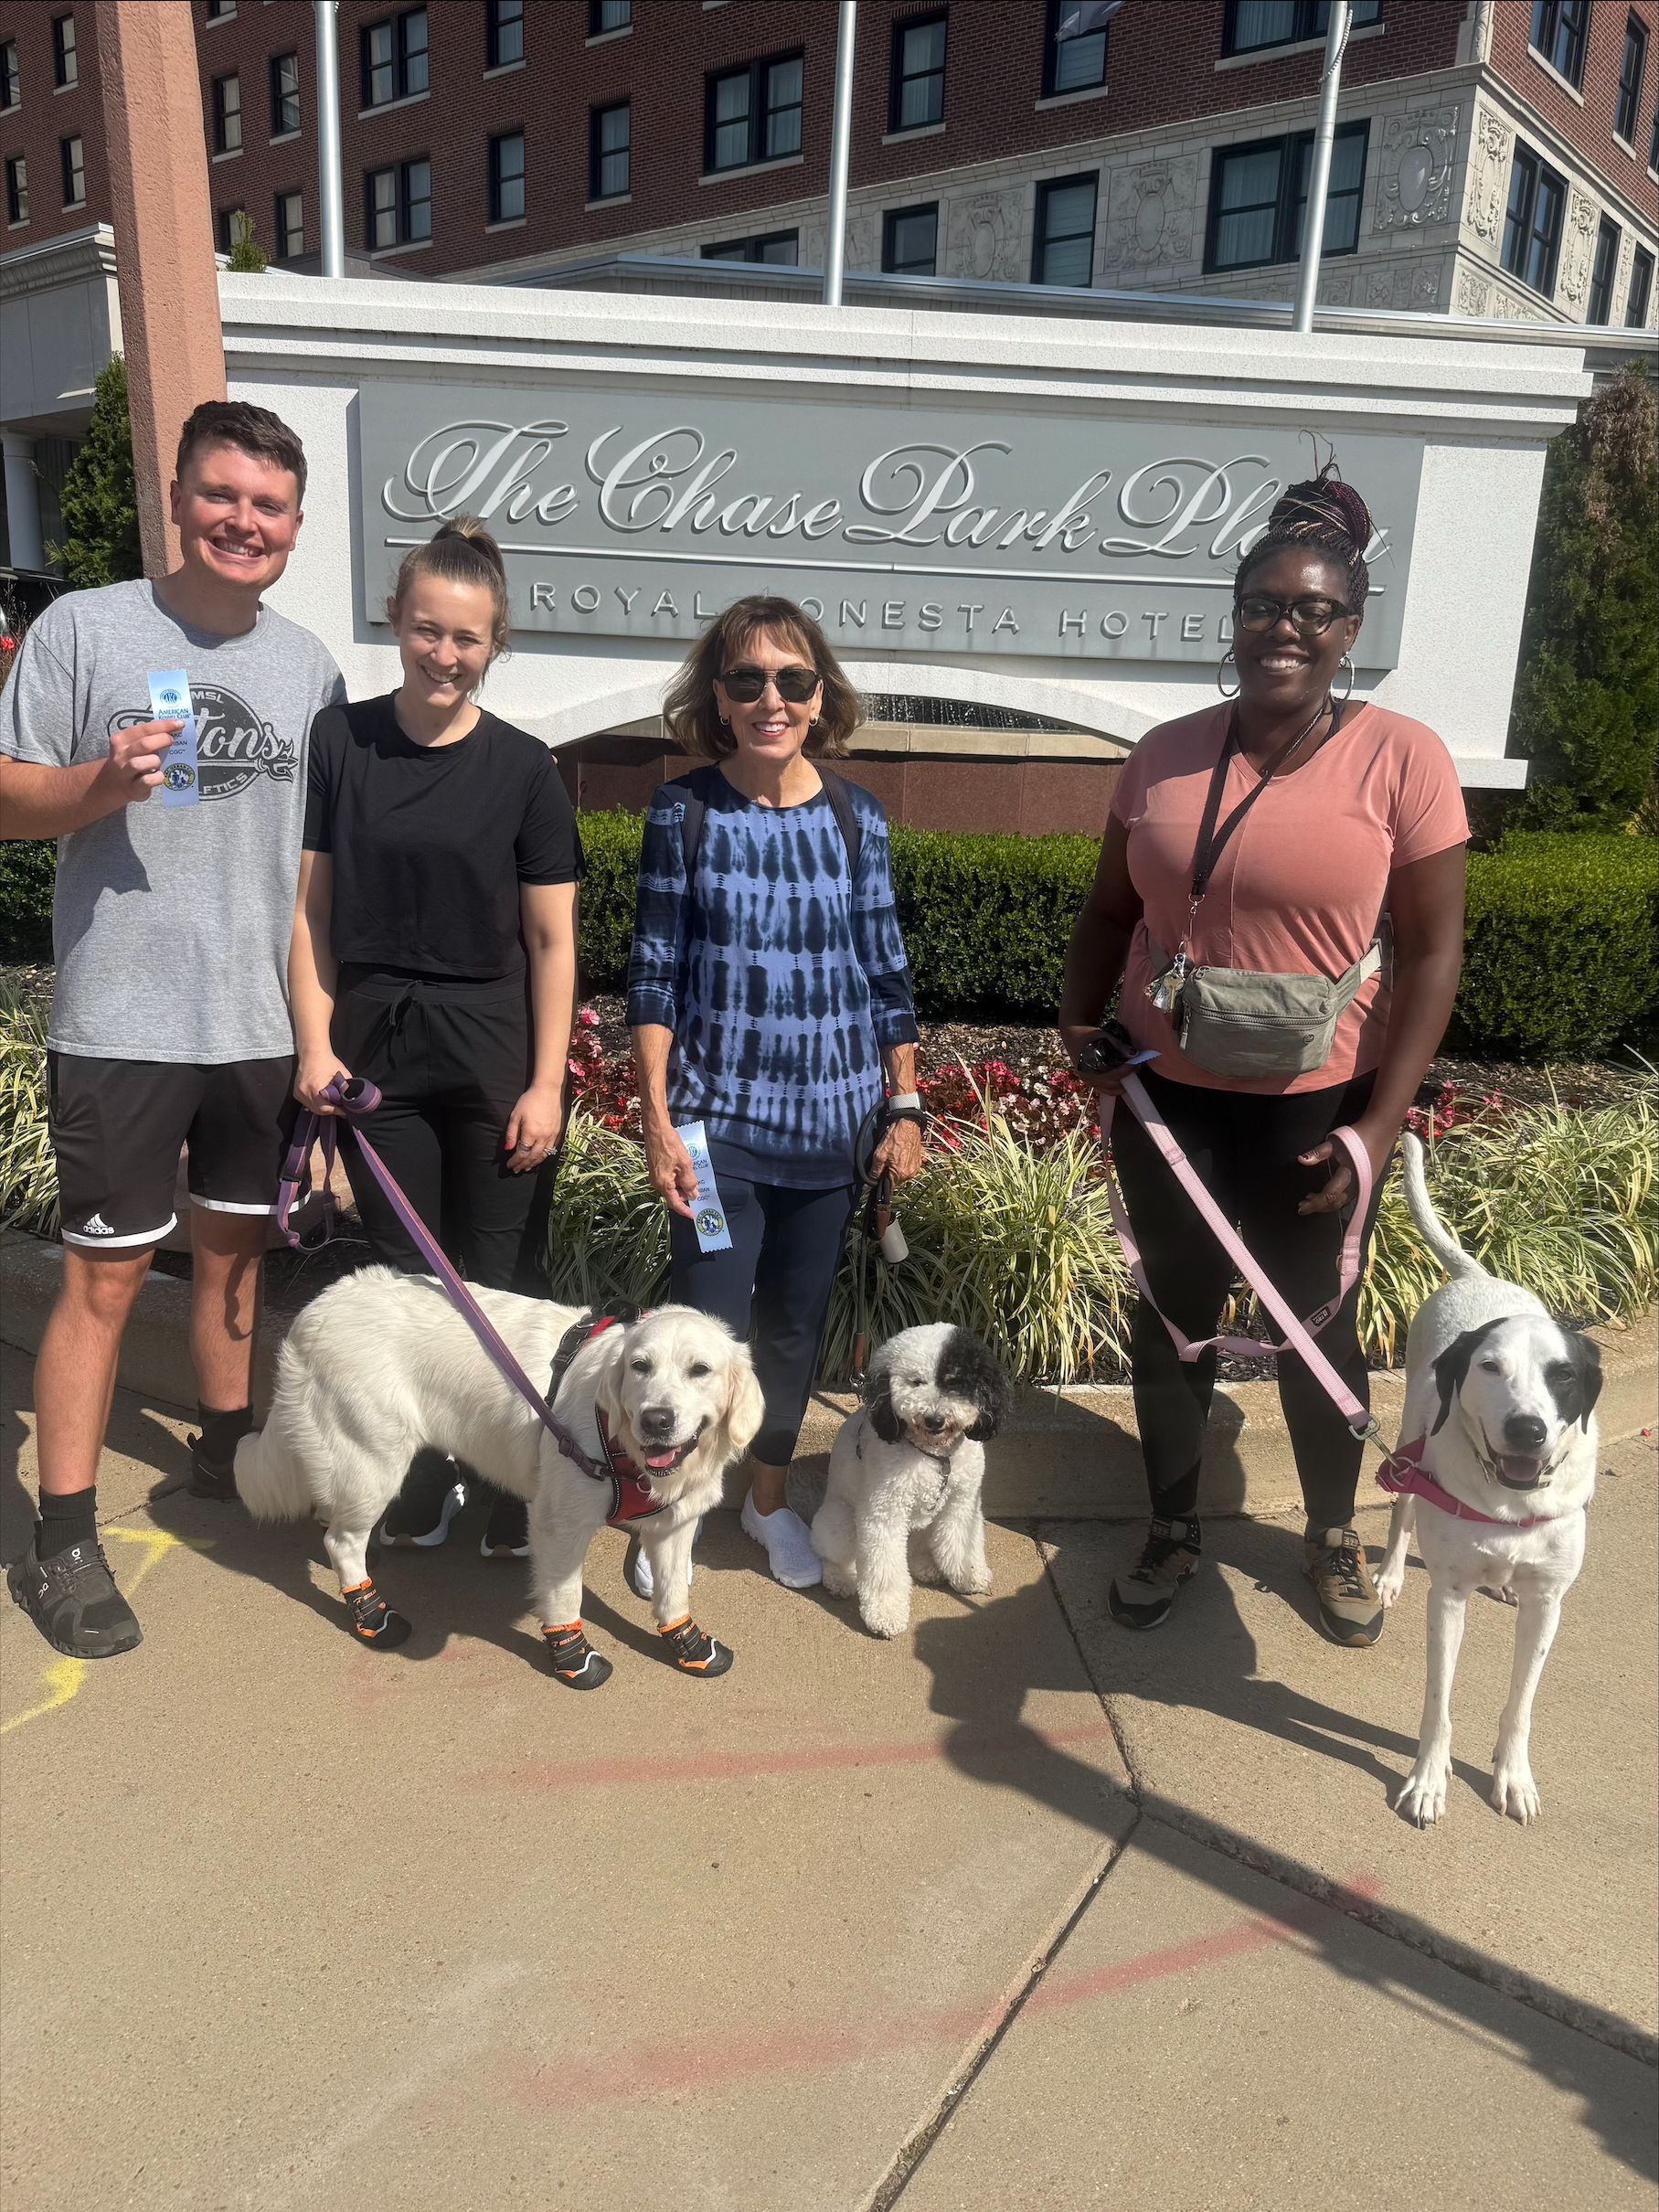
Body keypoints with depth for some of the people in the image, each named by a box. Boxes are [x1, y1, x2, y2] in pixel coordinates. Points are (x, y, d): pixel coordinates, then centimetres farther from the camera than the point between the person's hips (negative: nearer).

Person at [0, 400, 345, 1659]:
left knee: (237, 1245, 17)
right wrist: (104, 782, -23)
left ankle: (227, 1452, 37)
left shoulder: (310, 665, 8)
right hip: (122, 1023, -4)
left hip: (264, 1022, 4)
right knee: (106, 1274, 1)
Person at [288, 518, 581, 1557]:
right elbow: (312, 904, 3)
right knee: (403, 1273, 12)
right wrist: (315, 1043, -4)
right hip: (374, 1043, 2)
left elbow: (552, 939, -3)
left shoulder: (523, 768, -4)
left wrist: (547, 1085, -7)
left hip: (496, 1053, -2)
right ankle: (426, 1466, 30)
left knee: (501, 1280, 6)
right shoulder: (338, 740, 0)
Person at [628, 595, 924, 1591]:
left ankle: (771, 1498, 35)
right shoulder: (683, 812, -4)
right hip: (717, 1120, -2)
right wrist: (658, 1119, -8)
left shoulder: (855, 816, 1)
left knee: (798, 1325, 13)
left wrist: (904, 1107, 4)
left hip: (832, 1123, 2)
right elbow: (654, 974, -3)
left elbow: (886, 972, 5)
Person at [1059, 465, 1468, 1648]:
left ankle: (1335, 1537, 40)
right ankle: (1174, 1530, 36)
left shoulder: (1401, 758, -10)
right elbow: (1112, 907, 11)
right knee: (1172, 1318, 14)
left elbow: (1433, 950, -9)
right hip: (1168, 1098, 3)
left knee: (1317, 1330, 14)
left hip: (1313, 1109, -2)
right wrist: (1081, 1020, -4)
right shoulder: (1167, 754, 0)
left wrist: (1380, 1126, -13)